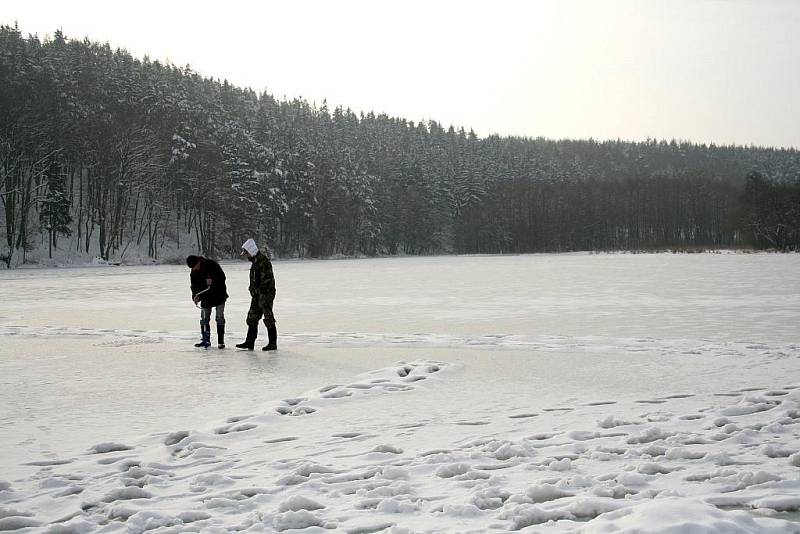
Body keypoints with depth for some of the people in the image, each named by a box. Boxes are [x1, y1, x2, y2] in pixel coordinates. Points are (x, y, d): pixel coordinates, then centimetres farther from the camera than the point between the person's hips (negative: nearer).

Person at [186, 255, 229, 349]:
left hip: (219, 295, -5)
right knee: (204, 319, 4)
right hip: (205, 298, 5)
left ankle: (221, 341, 0)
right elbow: (194, 286, 1)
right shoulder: (194, 273, -2)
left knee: (219, 318, -4)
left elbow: (222, 277, -16)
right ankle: (206, 340, 14)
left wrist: (212, 281, -27)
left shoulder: (211, 265, -17)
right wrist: (195, 296, -15)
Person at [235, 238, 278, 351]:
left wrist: (258, 291, -17)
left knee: (268, 319, -4)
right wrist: (253, 290, 14)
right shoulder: (255, 261, 15)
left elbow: (267, 279, -21)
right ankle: (250, 342, 16)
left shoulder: (263, 261, -16)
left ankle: (273, 343, 2)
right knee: (252, 317, 11)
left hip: (266, 294, -10)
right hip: (257, 295, 10)